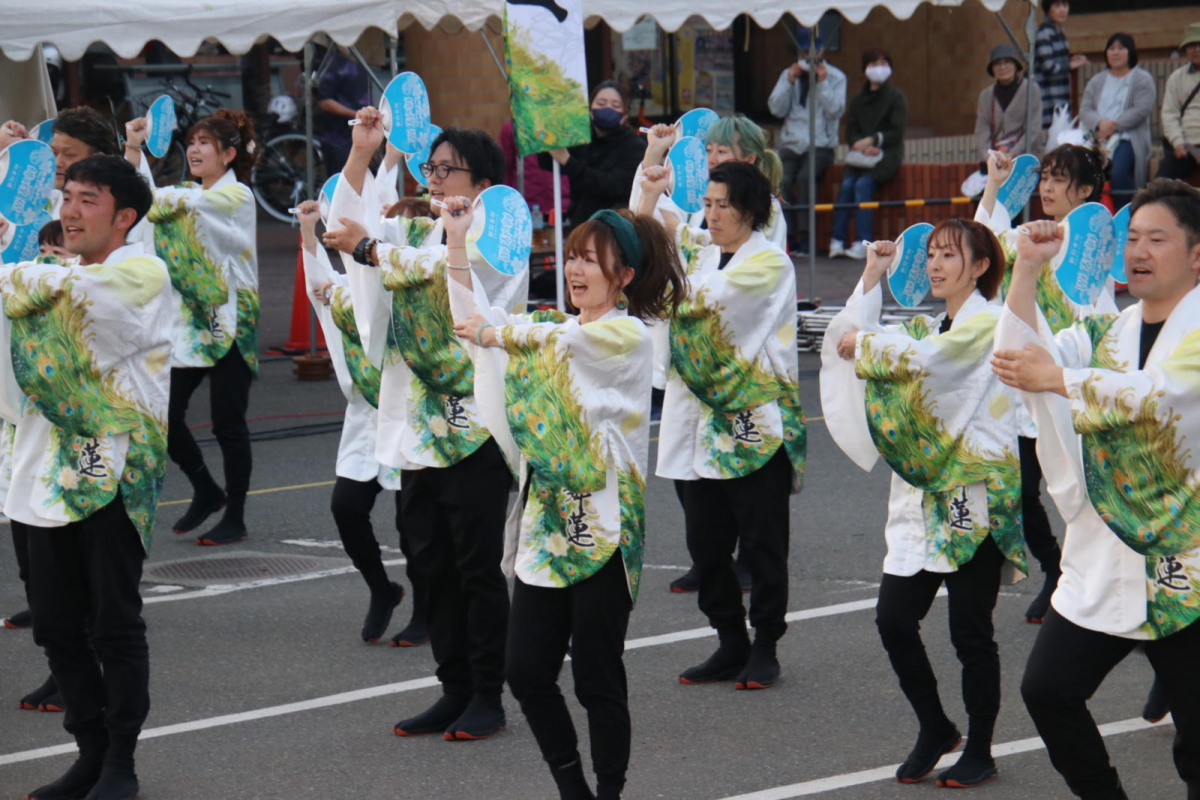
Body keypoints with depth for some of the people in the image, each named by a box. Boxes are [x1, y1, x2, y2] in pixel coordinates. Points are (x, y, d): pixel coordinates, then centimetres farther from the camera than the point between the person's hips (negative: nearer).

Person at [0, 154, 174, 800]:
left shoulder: (142, 275, -6)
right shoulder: (55, 276, 17)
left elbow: (63, 292, -23)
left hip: (113, 472, -7)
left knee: (115, 624, -1)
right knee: (55, 624, 8)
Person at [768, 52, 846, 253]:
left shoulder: (836, 77, 4)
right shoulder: (788, 74, 13)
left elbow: (835, 111, -10)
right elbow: (776, 109, 4)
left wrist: (822, 83, -14)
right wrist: (790, 82, -6)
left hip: (820, 145, -3)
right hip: (791, 144, 3)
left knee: (805, 177, -31)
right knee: (783, 180, -27)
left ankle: (805, 238, -27)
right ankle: (789, 238, -22)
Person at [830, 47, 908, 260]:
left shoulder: (896, 97, 4)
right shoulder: (857, 100, 18)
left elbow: (897, 132, -4)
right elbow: (850, 131, 8)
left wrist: (872, 141, -17)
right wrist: (862, 145, -13)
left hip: (886, 155, -4)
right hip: (860, 155, 4)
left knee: (863, 184, -29)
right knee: (847, 184, -25)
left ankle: (863, 244, -33)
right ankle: (837, 241, -30)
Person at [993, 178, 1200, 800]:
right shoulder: (1103, 334, 13)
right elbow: (1018, 361, 1)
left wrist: (1057, 379, -23)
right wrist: (1027, 269, -7)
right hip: (1102, 559, 6)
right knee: (1047, 690, -1)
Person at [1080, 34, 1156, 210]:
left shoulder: (1142, 79, 8)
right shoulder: (1097, 81, 23)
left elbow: (1142, 110, -5)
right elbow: (1085, 109, 12)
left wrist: (1113, 126, -12)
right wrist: (1099, 124, -11)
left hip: (1128, 138, -4)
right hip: (1097, 139, 4)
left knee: (1118, 172, -34)